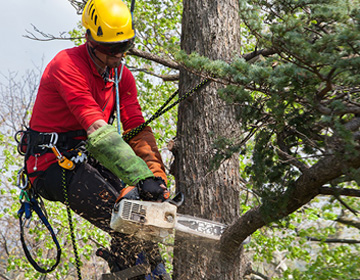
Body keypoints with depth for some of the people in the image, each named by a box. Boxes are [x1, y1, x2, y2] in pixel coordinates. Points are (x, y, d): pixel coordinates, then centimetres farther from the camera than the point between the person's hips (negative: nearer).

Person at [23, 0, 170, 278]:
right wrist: (141, 177, -39)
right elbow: (96, 128, -32)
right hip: (52, 164, -8)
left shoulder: (123, 76, 4)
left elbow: (137, 130, -1)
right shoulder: (67, 65, -22)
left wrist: (157, 177, -16)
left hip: (85, 160, 8)